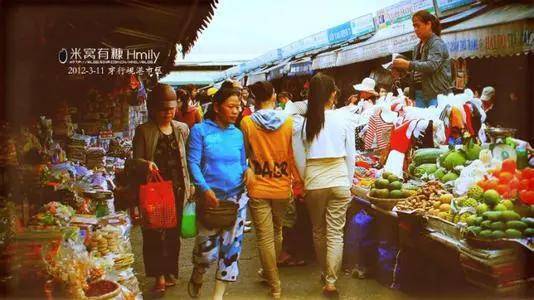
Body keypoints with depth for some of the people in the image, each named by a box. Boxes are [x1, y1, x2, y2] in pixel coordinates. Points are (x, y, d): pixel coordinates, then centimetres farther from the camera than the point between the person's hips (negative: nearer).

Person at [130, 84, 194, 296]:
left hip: (178, 189, 3)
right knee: (155, 233, -4)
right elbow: (136, 160, -2)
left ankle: (171, 272, 29)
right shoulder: (143, 131, -3)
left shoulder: (182, 129, 5)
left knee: (174, 233, 13)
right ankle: (159, 275, 7)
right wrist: (146, 164, -25)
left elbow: (188, 159, 11)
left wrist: (191, 185, 6)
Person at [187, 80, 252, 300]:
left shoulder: (237, 133, 8)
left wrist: (248, 170, -9)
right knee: (207, 248, -2)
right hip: (211, 197, -4)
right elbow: (193, 162, -10)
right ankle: (197, 276, 33)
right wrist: (205, 189, -22)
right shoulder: (200, 130, -5)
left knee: (231, 245, 7)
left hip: (237, 196, 4)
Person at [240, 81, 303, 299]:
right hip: (282, 187, 3)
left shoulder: (247, 123, -9)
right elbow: (294, 156, -2)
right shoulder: (288, 122, -7)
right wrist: (298, 182, 9)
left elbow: (244, 154, 3)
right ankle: (270, 272, 41)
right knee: (277, 232, 23)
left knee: (265, 238, 5)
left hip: (258, 188, -2)